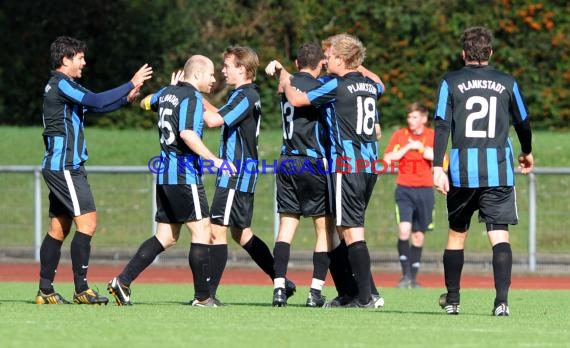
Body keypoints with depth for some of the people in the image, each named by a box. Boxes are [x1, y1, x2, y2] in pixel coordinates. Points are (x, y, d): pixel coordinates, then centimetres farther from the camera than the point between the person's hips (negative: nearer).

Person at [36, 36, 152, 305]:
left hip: (59, 167, 11)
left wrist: (126, 98, 13)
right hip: (64, 166, -11)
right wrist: (131, 84, -15)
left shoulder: (61, 86, 19)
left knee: (59, 227, 9)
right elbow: (96, 102, -22)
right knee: (87, 220, -14)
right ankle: (81, 289, -16)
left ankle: (45, 291, 9)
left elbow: (93, 106, 24)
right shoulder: (62, 84, -12)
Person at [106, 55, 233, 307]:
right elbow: (187, 133, -25)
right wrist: (213, 159, -25)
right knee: (201, 231, -4)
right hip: (185, 176, -9)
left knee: (166, 237, 12)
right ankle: (202, 297, -4)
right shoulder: (192, 98, -11)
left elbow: (146, 103, 36)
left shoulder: (167, 93, 14)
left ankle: (122, 281, 5)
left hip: (164, 175, 9)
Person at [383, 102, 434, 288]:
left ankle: (414, 277, 13)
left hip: (424, 190, 1)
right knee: (404, 230, -17)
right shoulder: (400, 135, 4)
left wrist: (421, 148, -14)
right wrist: (408, 147, -11)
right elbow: (388, 159, -4)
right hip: (404, 189, -1)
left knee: (418, 234, 6)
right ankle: (405, 274, -13)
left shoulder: (433, 136, 5)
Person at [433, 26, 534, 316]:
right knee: (499, 235, -3)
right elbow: (523, 122, 17)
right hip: (498, 171, 0)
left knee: (457, 233, 16)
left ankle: (452, 299, 25)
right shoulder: (507, 83, 6)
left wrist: (438, 167, -9)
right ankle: (501, 300, -18)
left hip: (462, 171, 0)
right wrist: (527, 153, 36)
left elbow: (441, 126, -6)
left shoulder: (451, 82, 2)